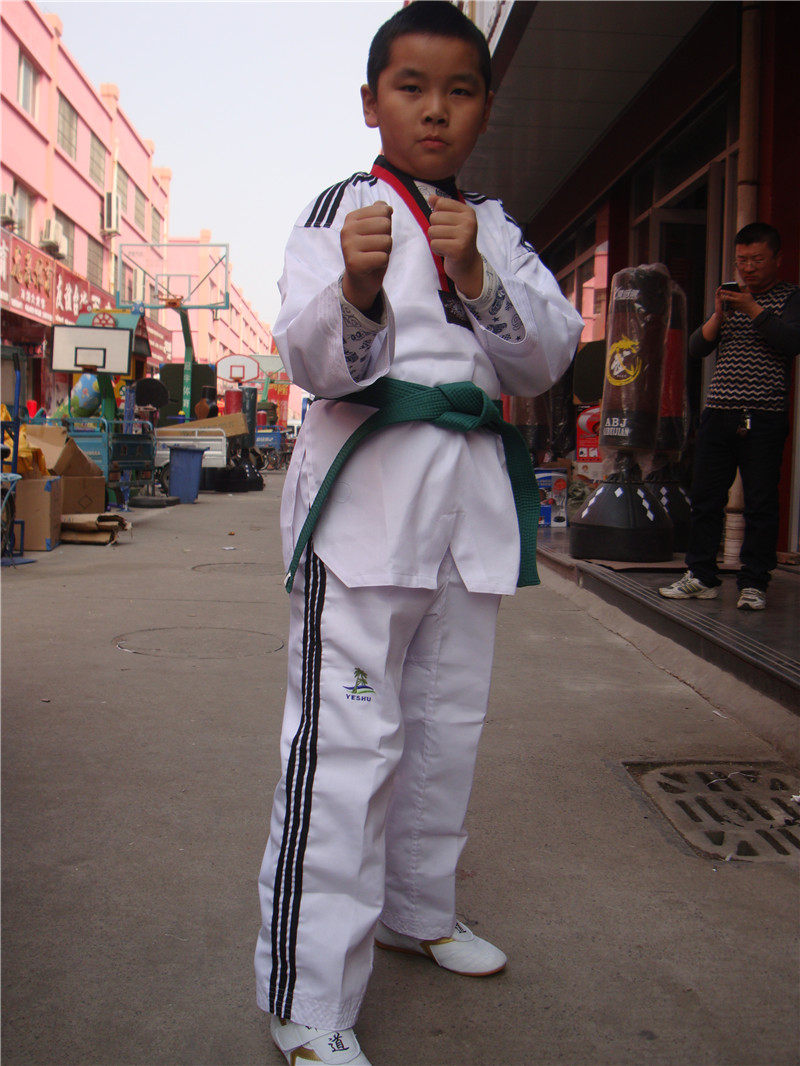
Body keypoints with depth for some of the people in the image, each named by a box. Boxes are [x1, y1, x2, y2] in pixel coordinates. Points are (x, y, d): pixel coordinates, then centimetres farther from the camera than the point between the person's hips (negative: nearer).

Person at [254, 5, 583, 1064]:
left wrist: (479, 276, -12)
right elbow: (313, 363, -11)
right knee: (347, 738, -11)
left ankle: (417, 909, 36)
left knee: (447, 720, 14)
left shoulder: (498, 227, 14)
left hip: (472, 488, 6)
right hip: (367, 482, -5)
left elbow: (547, 361, 4)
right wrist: (357, 291, -32)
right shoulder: (340, 209, 1)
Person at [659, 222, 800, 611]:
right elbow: (696, 348, 11)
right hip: (718, 413, 5)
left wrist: (753, 310, -14)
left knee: (760, 503, -3)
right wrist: (718, 316, -5)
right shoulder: (730, 298, 20)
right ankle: (701, 576, 14)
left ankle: (753, 583, 4)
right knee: (705, 498, 5)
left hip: (764, 418, -5)